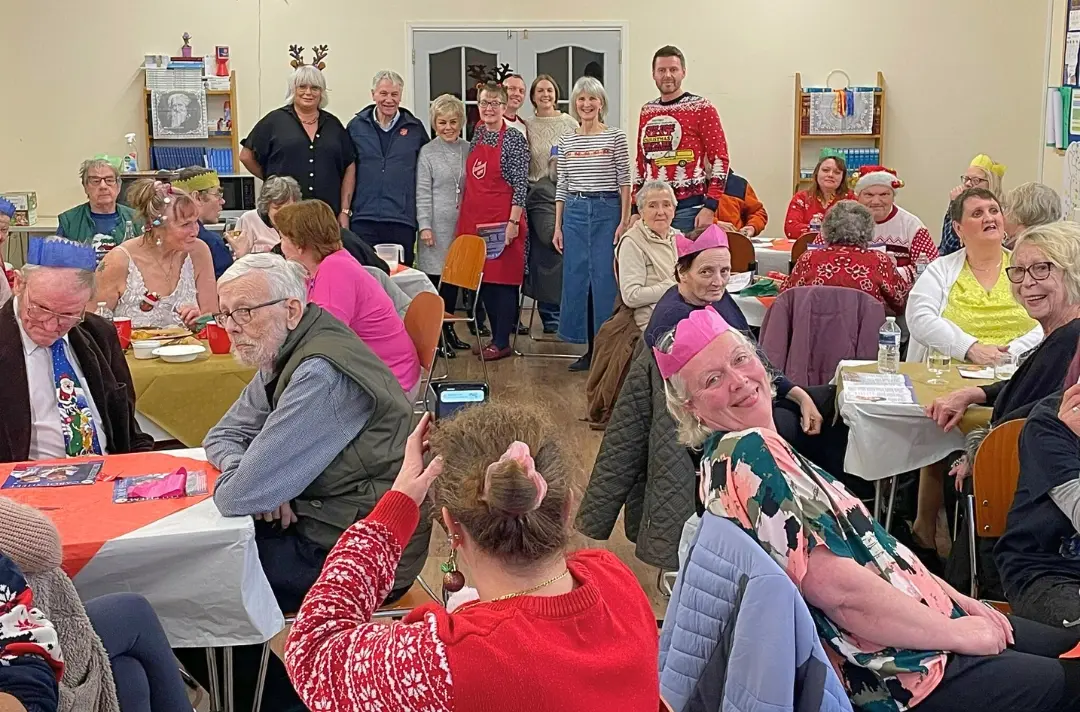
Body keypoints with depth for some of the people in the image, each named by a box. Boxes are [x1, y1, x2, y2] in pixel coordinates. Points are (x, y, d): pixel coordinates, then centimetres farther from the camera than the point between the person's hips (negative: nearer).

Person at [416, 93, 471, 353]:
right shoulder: (428, 152, -1)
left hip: (462, 223, 4)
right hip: (437, 224, -4)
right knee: (434, 276, -3)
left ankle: (448, 329, 21)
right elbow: (423, 193, -4)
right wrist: (424, 226, -11)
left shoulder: (469, 150, 9)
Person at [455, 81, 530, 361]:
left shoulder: (515, 139, -7)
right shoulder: (476, 134, 12)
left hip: (502, 218, -7)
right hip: (474, 217, 7)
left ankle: (502, 342, 5)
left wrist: (513, 221, -16)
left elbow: (521, 184, -11)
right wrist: (463, 217, 16)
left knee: (503, 278, -1)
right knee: (482, 278, 10)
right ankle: (495, 335, 21)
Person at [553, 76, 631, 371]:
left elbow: (624, 181, -1)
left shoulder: (615, 137, 0)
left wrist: (625, 221, -8)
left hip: (607, 211, -4)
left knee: (606, 278, -4)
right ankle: (590, 349, 14)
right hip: (574, 212, 4)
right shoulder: (566, 141, 10)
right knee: (576, 278, 4)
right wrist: (557, 227, 9)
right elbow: (561, 185, 12)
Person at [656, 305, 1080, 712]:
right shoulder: (749, 455, -22)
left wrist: (954, 598, 6)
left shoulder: (763, 448, 8)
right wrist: (956, 631, -14)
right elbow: (839, 587, -25)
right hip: (892, 673, -9)